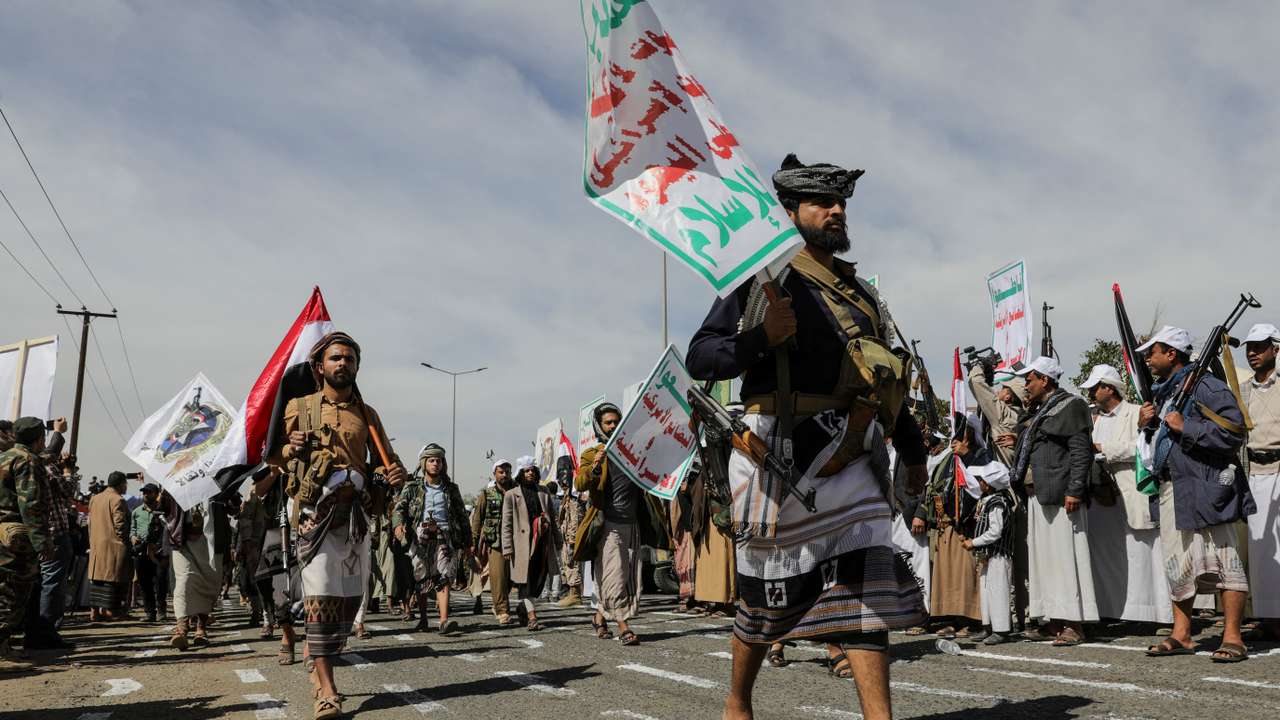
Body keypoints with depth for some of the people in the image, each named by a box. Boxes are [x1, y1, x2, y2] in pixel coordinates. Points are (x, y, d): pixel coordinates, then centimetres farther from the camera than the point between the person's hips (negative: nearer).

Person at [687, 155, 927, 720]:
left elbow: (886, 379, 27)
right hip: (783, 456, -5)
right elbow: (700, 358, -7)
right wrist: (762, 338, -23)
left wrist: (913, 452, 28)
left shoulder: (859, 291, 19)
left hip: (851, 459, 5)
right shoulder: (761, 280, 0)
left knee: (864, 581, -4)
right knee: (771, 593, 5)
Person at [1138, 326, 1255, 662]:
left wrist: (1185, 426, -19)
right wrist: (1146, 424, 7)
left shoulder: (1205, 386, -10)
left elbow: (1234, 432, -20)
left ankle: (1233, 637, 3)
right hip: (1171, 489, 9)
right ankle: (1181, 634, 20)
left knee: (1223, 561, -3)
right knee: (1177, 565, 12)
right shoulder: (1161, 392, 17)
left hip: (1206, 489, -9)